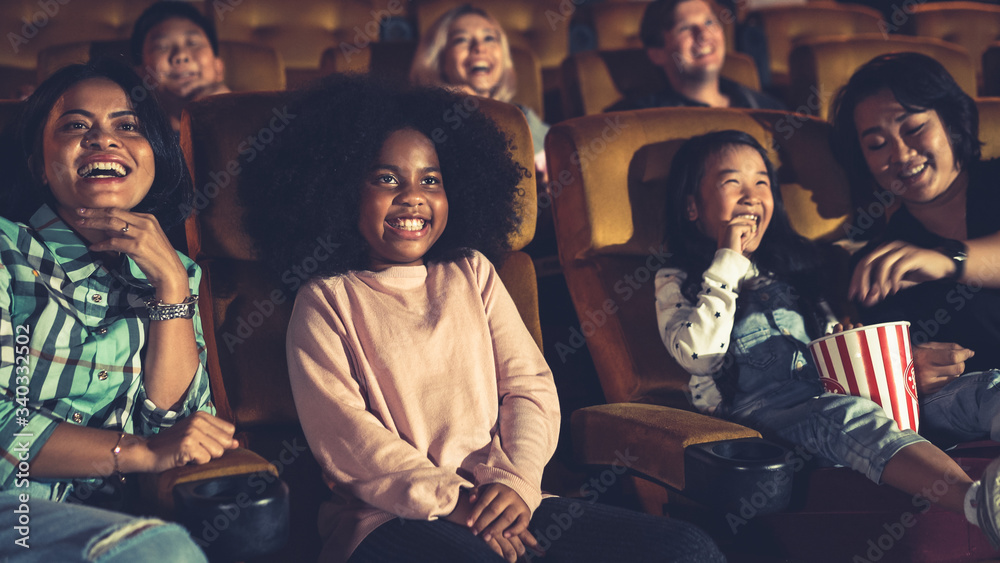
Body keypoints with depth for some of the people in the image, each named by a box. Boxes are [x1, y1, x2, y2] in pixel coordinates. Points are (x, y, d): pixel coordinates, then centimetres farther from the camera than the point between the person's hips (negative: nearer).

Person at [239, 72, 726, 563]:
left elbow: (530, 385, 11)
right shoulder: (326, 300, 7)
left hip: (503, 504, 5)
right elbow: (342, 432, -5)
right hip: (390, 517, -5)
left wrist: (516, 481, -9)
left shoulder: (473, 273, 19)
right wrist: (451, 500, -15)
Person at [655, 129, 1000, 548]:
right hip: (759, 409, -6)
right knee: (851, 416, -40)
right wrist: (728, 263, -4)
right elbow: (698, 355, -10)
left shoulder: (790, 265, 28)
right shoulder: (676, 283, 10)